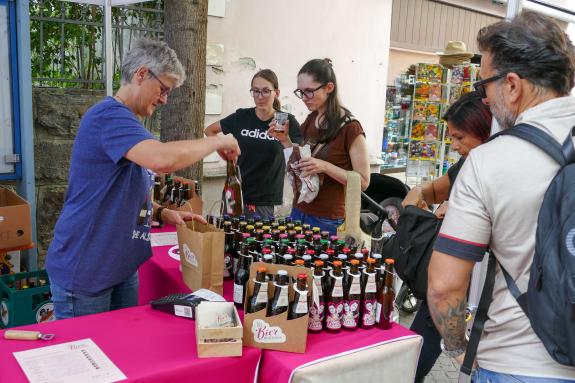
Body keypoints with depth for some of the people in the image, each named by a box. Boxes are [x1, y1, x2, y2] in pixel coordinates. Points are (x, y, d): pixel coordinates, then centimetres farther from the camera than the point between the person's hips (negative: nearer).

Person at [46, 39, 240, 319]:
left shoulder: (126, 122, 13)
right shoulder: (109, 115, -18)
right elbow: (163, 159, -36)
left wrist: (163, 214, 1)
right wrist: (218, 141, -20)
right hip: (83, 272, -9)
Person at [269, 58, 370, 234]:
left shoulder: (350, 128, -15)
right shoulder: (310, 120, 5)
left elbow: (363, 181, -14)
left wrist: (326, 167, -25)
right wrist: (285, 140, -2)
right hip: (299, 212, 6)